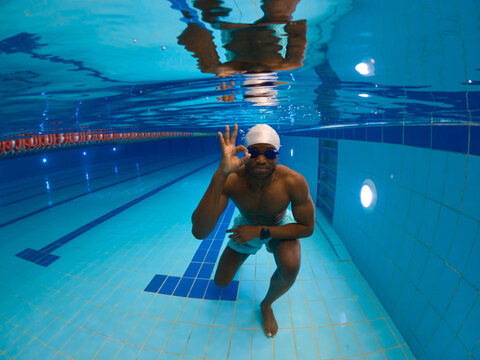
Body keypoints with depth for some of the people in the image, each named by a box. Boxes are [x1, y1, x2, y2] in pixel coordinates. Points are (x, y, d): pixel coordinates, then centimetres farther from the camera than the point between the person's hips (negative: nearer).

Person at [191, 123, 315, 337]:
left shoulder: (294, 182, -36)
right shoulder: (230, 181, -35)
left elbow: (307, 228, -21)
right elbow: (199, 232, -47)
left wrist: (261, 231, -31)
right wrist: (220, 175, -59)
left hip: (280, 226, -1)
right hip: (247, 225, 2)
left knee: (290, 267, -31)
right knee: (221, 282, 9)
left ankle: (267, 305, 4)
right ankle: (238, 256, 46)